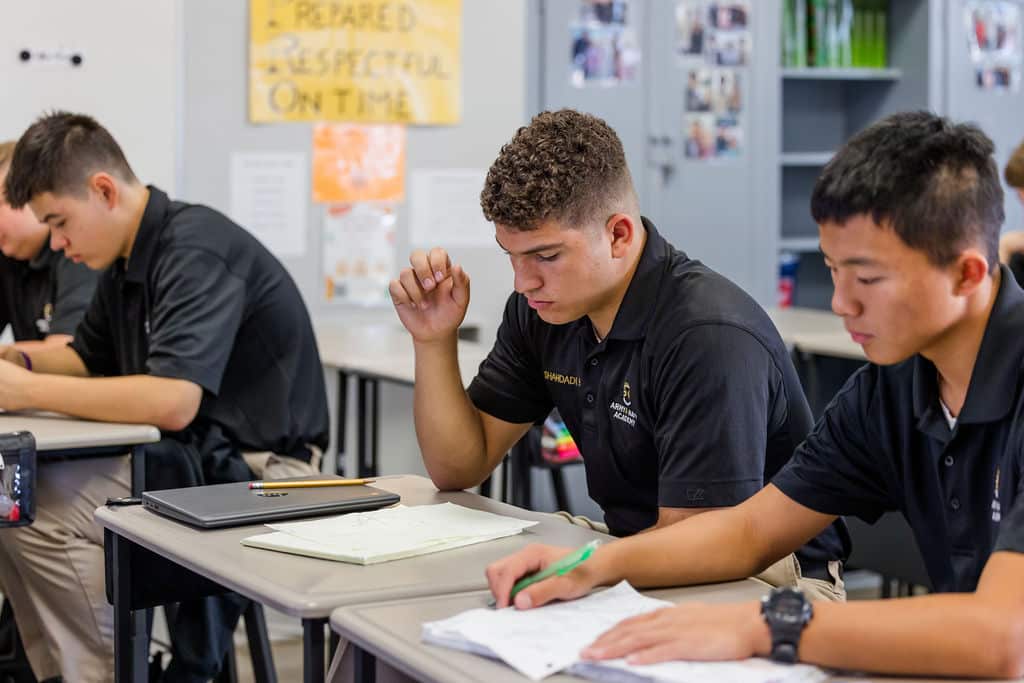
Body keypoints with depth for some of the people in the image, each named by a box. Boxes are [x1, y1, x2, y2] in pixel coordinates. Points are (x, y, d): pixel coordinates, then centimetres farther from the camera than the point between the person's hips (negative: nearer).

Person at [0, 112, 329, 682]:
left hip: (255, 465, -9)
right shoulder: (126, 259, 9)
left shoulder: (197, 250, -20)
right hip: (190, 453, 9)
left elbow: (173, 401, -30)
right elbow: (88, 357, 23)